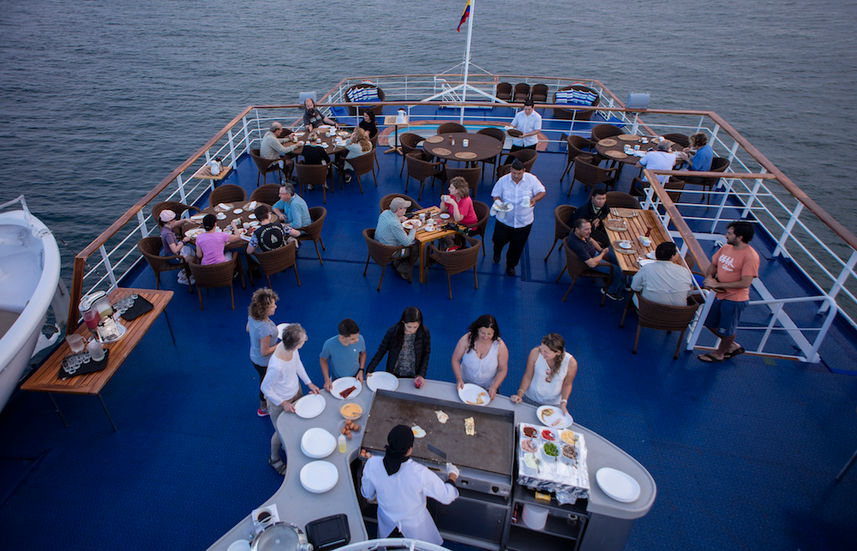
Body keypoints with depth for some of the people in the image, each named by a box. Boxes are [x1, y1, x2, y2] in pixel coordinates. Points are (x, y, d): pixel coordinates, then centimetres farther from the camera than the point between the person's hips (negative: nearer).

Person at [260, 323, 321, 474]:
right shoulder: (276, 366, -43)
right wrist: (283, 403, -18)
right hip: (279, 401, -6)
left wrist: (309, 383, 3)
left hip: (295, 391, 6)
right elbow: (265, 388, -24)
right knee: (281, 432, 19)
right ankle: (274, 459, 49)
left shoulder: (289, 347, -23)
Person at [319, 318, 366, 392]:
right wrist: (327, 379, -15)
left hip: (355, 378, 2)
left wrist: (361, 370, -9)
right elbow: (323, 359, -9)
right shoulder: (329, 344, -31)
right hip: (337, 380, -2)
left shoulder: (360, 339, -25)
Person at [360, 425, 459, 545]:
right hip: (414, 522, -2)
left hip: (387, 517, 3)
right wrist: (452, 475, -5)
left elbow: (367, 494, -10)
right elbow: (446, 496, -24)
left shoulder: (372, 464, -31)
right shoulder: (420, 473, -40)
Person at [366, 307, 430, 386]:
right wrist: (369, 370, -13)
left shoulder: (425, 333, -19)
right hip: (394, 374, 0)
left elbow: (426, 355, -5)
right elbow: (381, 351, -11)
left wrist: (421, 375, -10)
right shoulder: (393, 331, -21)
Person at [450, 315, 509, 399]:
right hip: (465, 385, 1)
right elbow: (455, 360, -4)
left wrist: (494, 387, -16)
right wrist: (459, 379, -15)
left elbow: (502, 370, -4)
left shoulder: (500, 346, -13)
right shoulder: (467, 339, -13)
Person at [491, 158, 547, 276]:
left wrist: (534, 199, -24)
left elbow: (542, 192, -2)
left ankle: (511, 265, 37)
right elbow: (496, 195, -1)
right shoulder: (503, 180, -8)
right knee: (499, 240, 7)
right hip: (505, 219, 0)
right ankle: (497, 253, 47)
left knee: (517, 246, 11)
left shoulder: (531, 179, -9)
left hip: (524, 221, 0)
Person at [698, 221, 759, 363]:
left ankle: (719, 353, 35)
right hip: (720, 295, 8)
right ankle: (732, 345, 40)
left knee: (726, 329, 11)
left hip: (735, 299, -8)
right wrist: (709, 277, -8)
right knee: (711, 323, 20)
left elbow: (745, 283, -26)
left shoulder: (750, 256, -22)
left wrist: (717, 284, -23)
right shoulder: (726, 248, 1)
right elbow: (712, 265, 14)